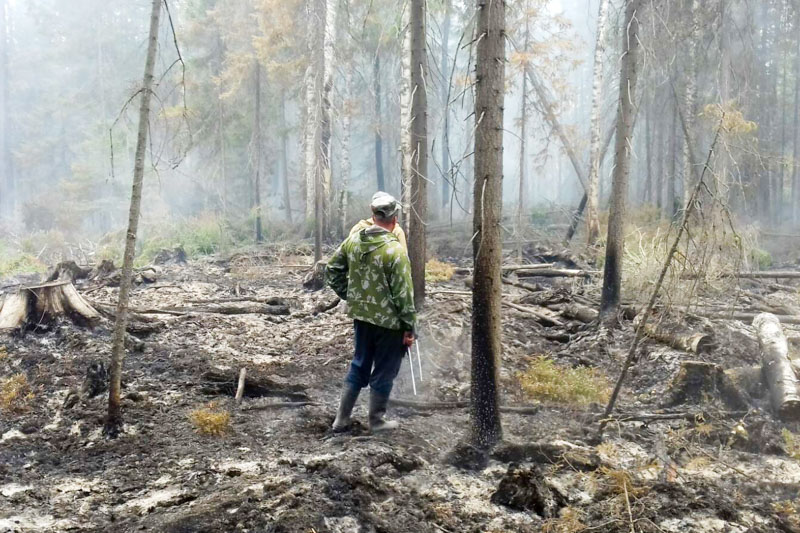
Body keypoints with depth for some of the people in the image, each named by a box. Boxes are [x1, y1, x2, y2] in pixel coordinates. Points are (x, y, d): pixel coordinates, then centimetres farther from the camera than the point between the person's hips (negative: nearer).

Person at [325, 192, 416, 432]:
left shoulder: (353, 240, -2)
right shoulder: (394, 249, -20)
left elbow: (332, 270, 9)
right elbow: (403, 293, -18)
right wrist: (409, 327, -10)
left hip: (360, 316, 6)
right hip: (388, 322, -6)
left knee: (359, 366, 20)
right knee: (383, 371, 10)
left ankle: (342, 419, 24)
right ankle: (377, 421, 23)